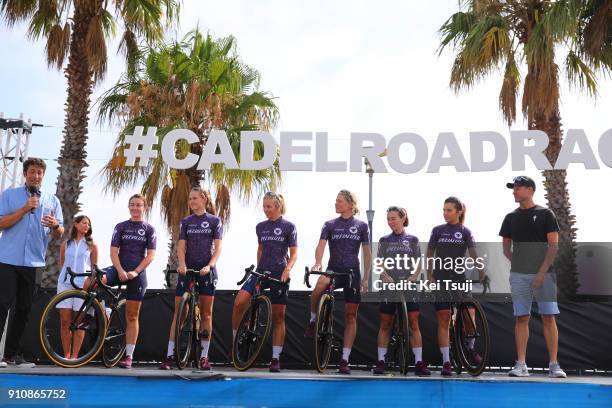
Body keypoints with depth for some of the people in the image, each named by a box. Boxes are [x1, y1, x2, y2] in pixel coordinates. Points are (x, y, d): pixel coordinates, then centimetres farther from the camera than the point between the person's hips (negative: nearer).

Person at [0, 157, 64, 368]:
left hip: (32, 262, 3)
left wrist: (55, 225, -17)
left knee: (24, 309, 7)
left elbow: (59, 235, 6)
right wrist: (24, 209, -16)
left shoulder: (52, 200, 10)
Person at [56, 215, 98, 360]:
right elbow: (62, 263, 20)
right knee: (65, 321, -1)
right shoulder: (66, 244, 13)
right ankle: (66, 355, 6)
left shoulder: (91, 245, 8)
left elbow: (95, 268, 8)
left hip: (83, 285, -2)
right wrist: (67, 274, 11)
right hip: (65, 283, 2)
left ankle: (74, 356, 1)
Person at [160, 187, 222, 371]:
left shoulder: (214, 221, 3)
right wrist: (182, 264, -18)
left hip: (206, 271, -1)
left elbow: (218, 247, -3)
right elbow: (181, 247, 0)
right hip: (187, 270, 2)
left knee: (206, 314, 2)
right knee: (178, 312, -1)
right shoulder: (186, 222, 9)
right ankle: (169, 355, 1)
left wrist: (209, 266, -18)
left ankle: (204, 356, 9)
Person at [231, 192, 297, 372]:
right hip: (261, 271, 3)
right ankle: (235, 340, 1)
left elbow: (294, 254, -3)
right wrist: (258, 267, 13)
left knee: (278, 317, 2)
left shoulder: (289, 227, -2)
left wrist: (287, 270, -17)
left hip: (279, 274, -3)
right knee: (239, 302, -18)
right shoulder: (261, 227, 10)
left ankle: (275, 359, 9)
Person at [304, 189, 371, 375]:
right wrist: (317, 263, -28)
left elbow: (367, 253, 9)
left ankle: (344, 360, 8)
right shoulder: (330, 224, 6)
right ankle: (313, 320, -10)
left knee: (350, 316, 1)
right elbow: (321, 245, -8)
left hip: (352, 273, 1)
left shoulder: (361, 226, 6)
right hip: (333, 270, -1)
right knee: (321, 284, -36)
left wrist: (366, 278, 4)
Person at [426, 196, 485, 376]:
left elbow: (473, 254, -5)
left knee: (469, 314, -12)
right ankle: (446, 362, 3)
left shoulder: (465, 231, 5)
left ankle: (470, 347, 17)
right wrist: (429, 277, 0)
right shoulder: (438, 230, 7)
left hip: (459, 279, 0)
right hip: (441, 280, 0)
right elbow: (429, 255, 9)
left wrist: (482, 274, -19)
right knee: (443, 321, -1)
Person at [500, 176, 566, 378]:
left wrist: (542, 272, -12)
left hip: (543, 274, -3)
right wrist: (517, 264, 1)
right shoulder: (511, 217, 12)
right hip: (518, 275, 3)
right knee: (521, 318, 2)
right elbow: (506, 248, 17)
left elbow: (553, 245, -3)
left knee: (548, 317, -3)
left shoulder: (545, 214, 2)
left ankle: (554, 364, 3)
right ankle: (521, 365, 4)